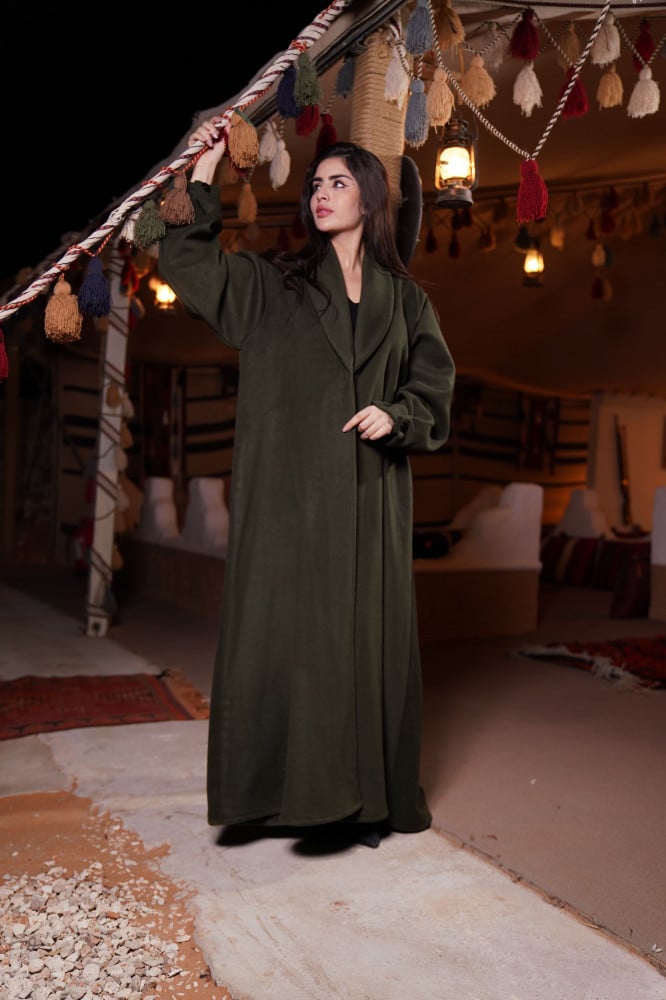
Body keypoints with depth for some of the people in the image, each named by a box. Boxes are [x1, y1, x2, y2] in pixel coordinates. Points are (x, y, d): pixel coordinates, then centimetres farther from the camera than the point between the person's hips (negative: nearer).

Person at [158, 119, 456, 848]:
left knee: (364, 634, 3)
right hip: (290, 492, -1)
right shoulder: (270, 282, 11)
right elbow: (185, 260, 1)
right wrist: (205, 172, -1)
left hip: (369, 496, 1)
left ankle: (365, 796, 15)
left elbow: (434, 387, 9)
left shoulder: (404, 298, 14)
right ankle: (287, 786, 9)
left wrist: (394, 415, -10)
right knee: (285, 629, -3)